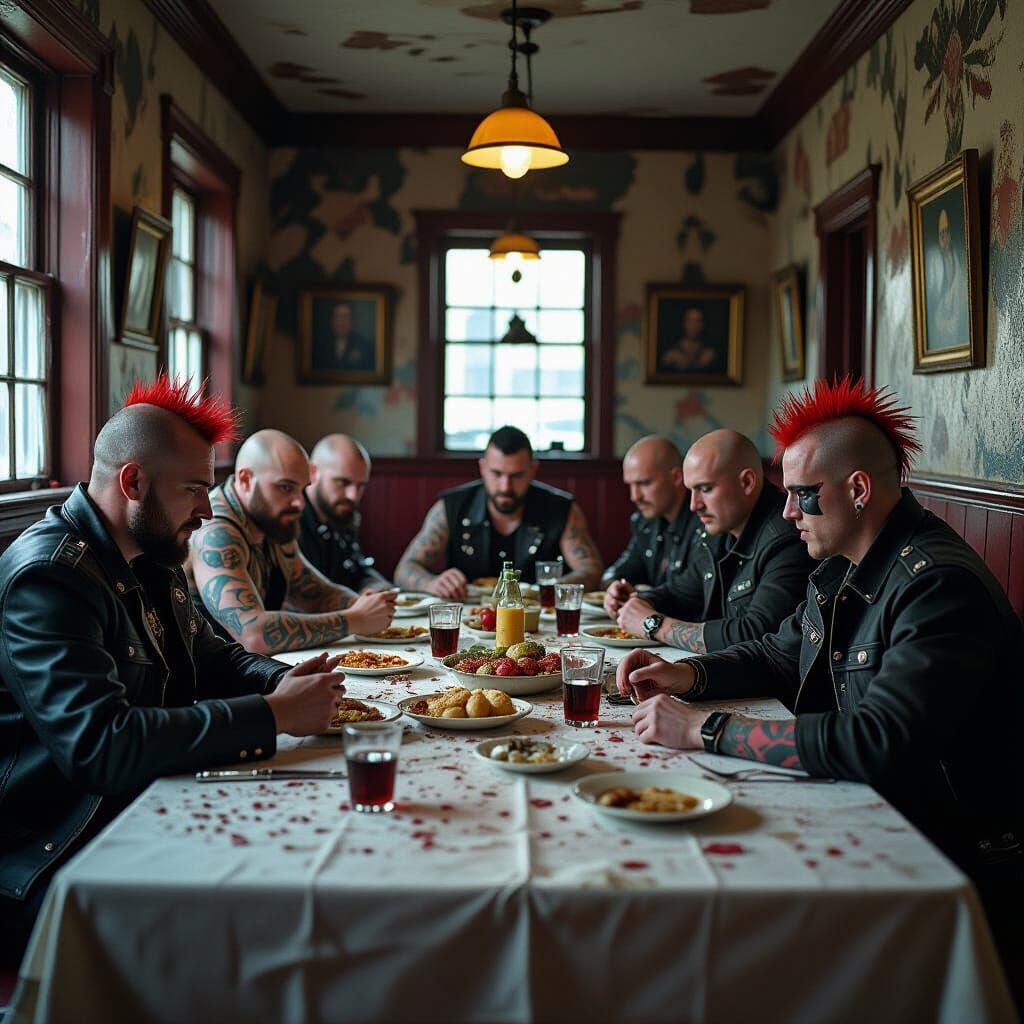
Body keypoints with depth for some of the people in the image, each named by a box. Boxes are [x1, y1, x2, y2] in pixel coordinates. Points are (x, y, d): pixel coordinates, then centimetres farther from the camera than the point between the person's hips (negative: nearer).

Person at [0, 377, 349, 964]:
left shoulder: (154, 560, 11)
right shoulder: (48, 578, -19)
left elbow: (213, 657, 24)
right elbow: (99, 745, -30)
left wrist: (284, 682, 0)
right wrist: (272, 716, -25)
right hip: (52, 862, -9)